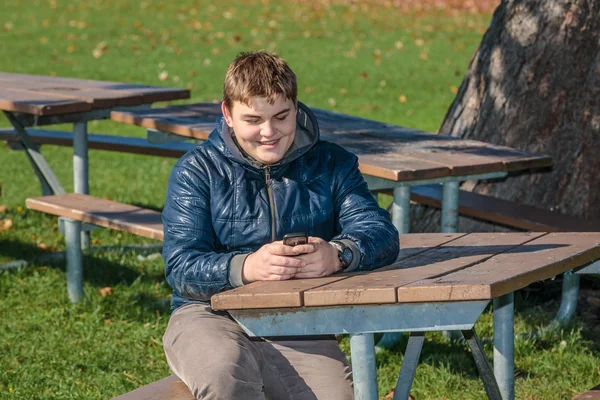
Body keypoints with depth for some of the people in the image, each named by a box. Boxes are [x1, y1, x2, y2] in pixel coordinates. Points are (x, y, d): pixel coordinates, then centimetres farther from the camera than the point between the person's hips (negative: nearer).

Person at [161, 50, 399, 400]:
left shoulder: (331, 165, 10)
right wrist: (246, 267, -30)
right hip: (210, 317, -1)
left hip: (298, 328, 1)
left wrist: (337, 255, -28)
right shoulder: (197, 171, 4)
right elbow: (181, 267, -8)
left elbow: (382, 234, -4)